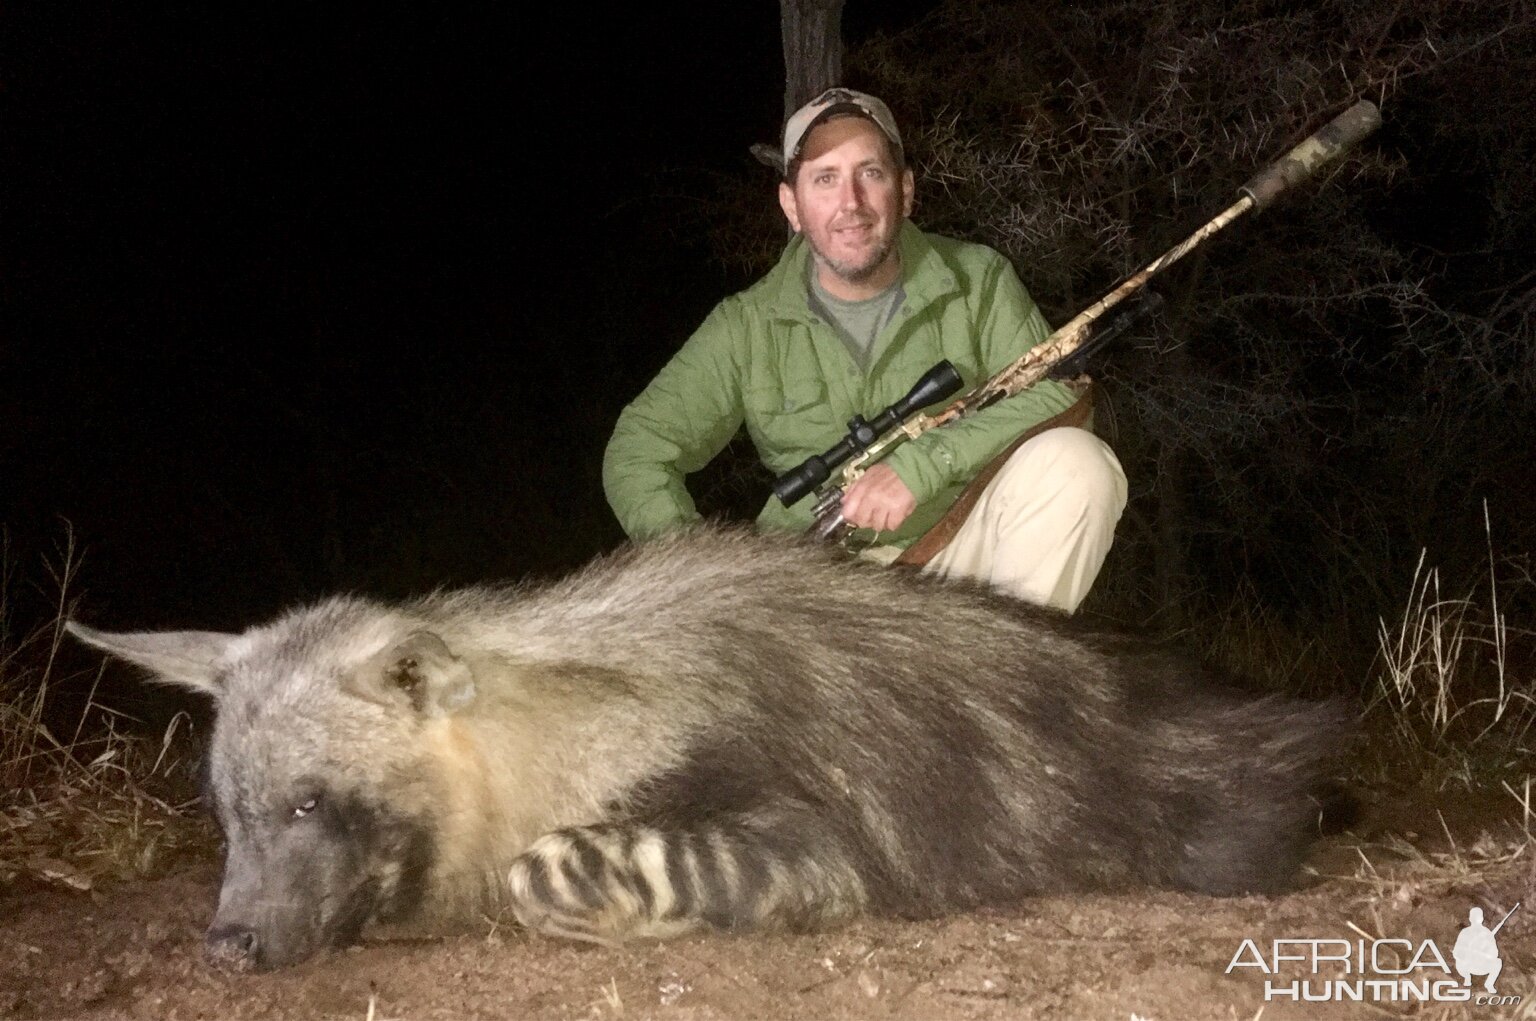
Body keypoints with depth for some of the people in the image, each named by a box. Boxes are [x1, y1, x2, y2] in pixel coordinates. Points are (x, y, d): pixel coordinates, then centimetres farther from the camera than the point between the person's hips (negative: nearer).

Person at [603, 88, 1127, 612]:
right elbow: (637, 450, -1)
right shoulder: (749, 327, 0)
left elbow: (1053, 396, -12)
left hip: (969, 545, 0)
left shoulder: (978, 281, 0)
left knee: (1074, 460, -26)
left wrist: (923, 463, -25)